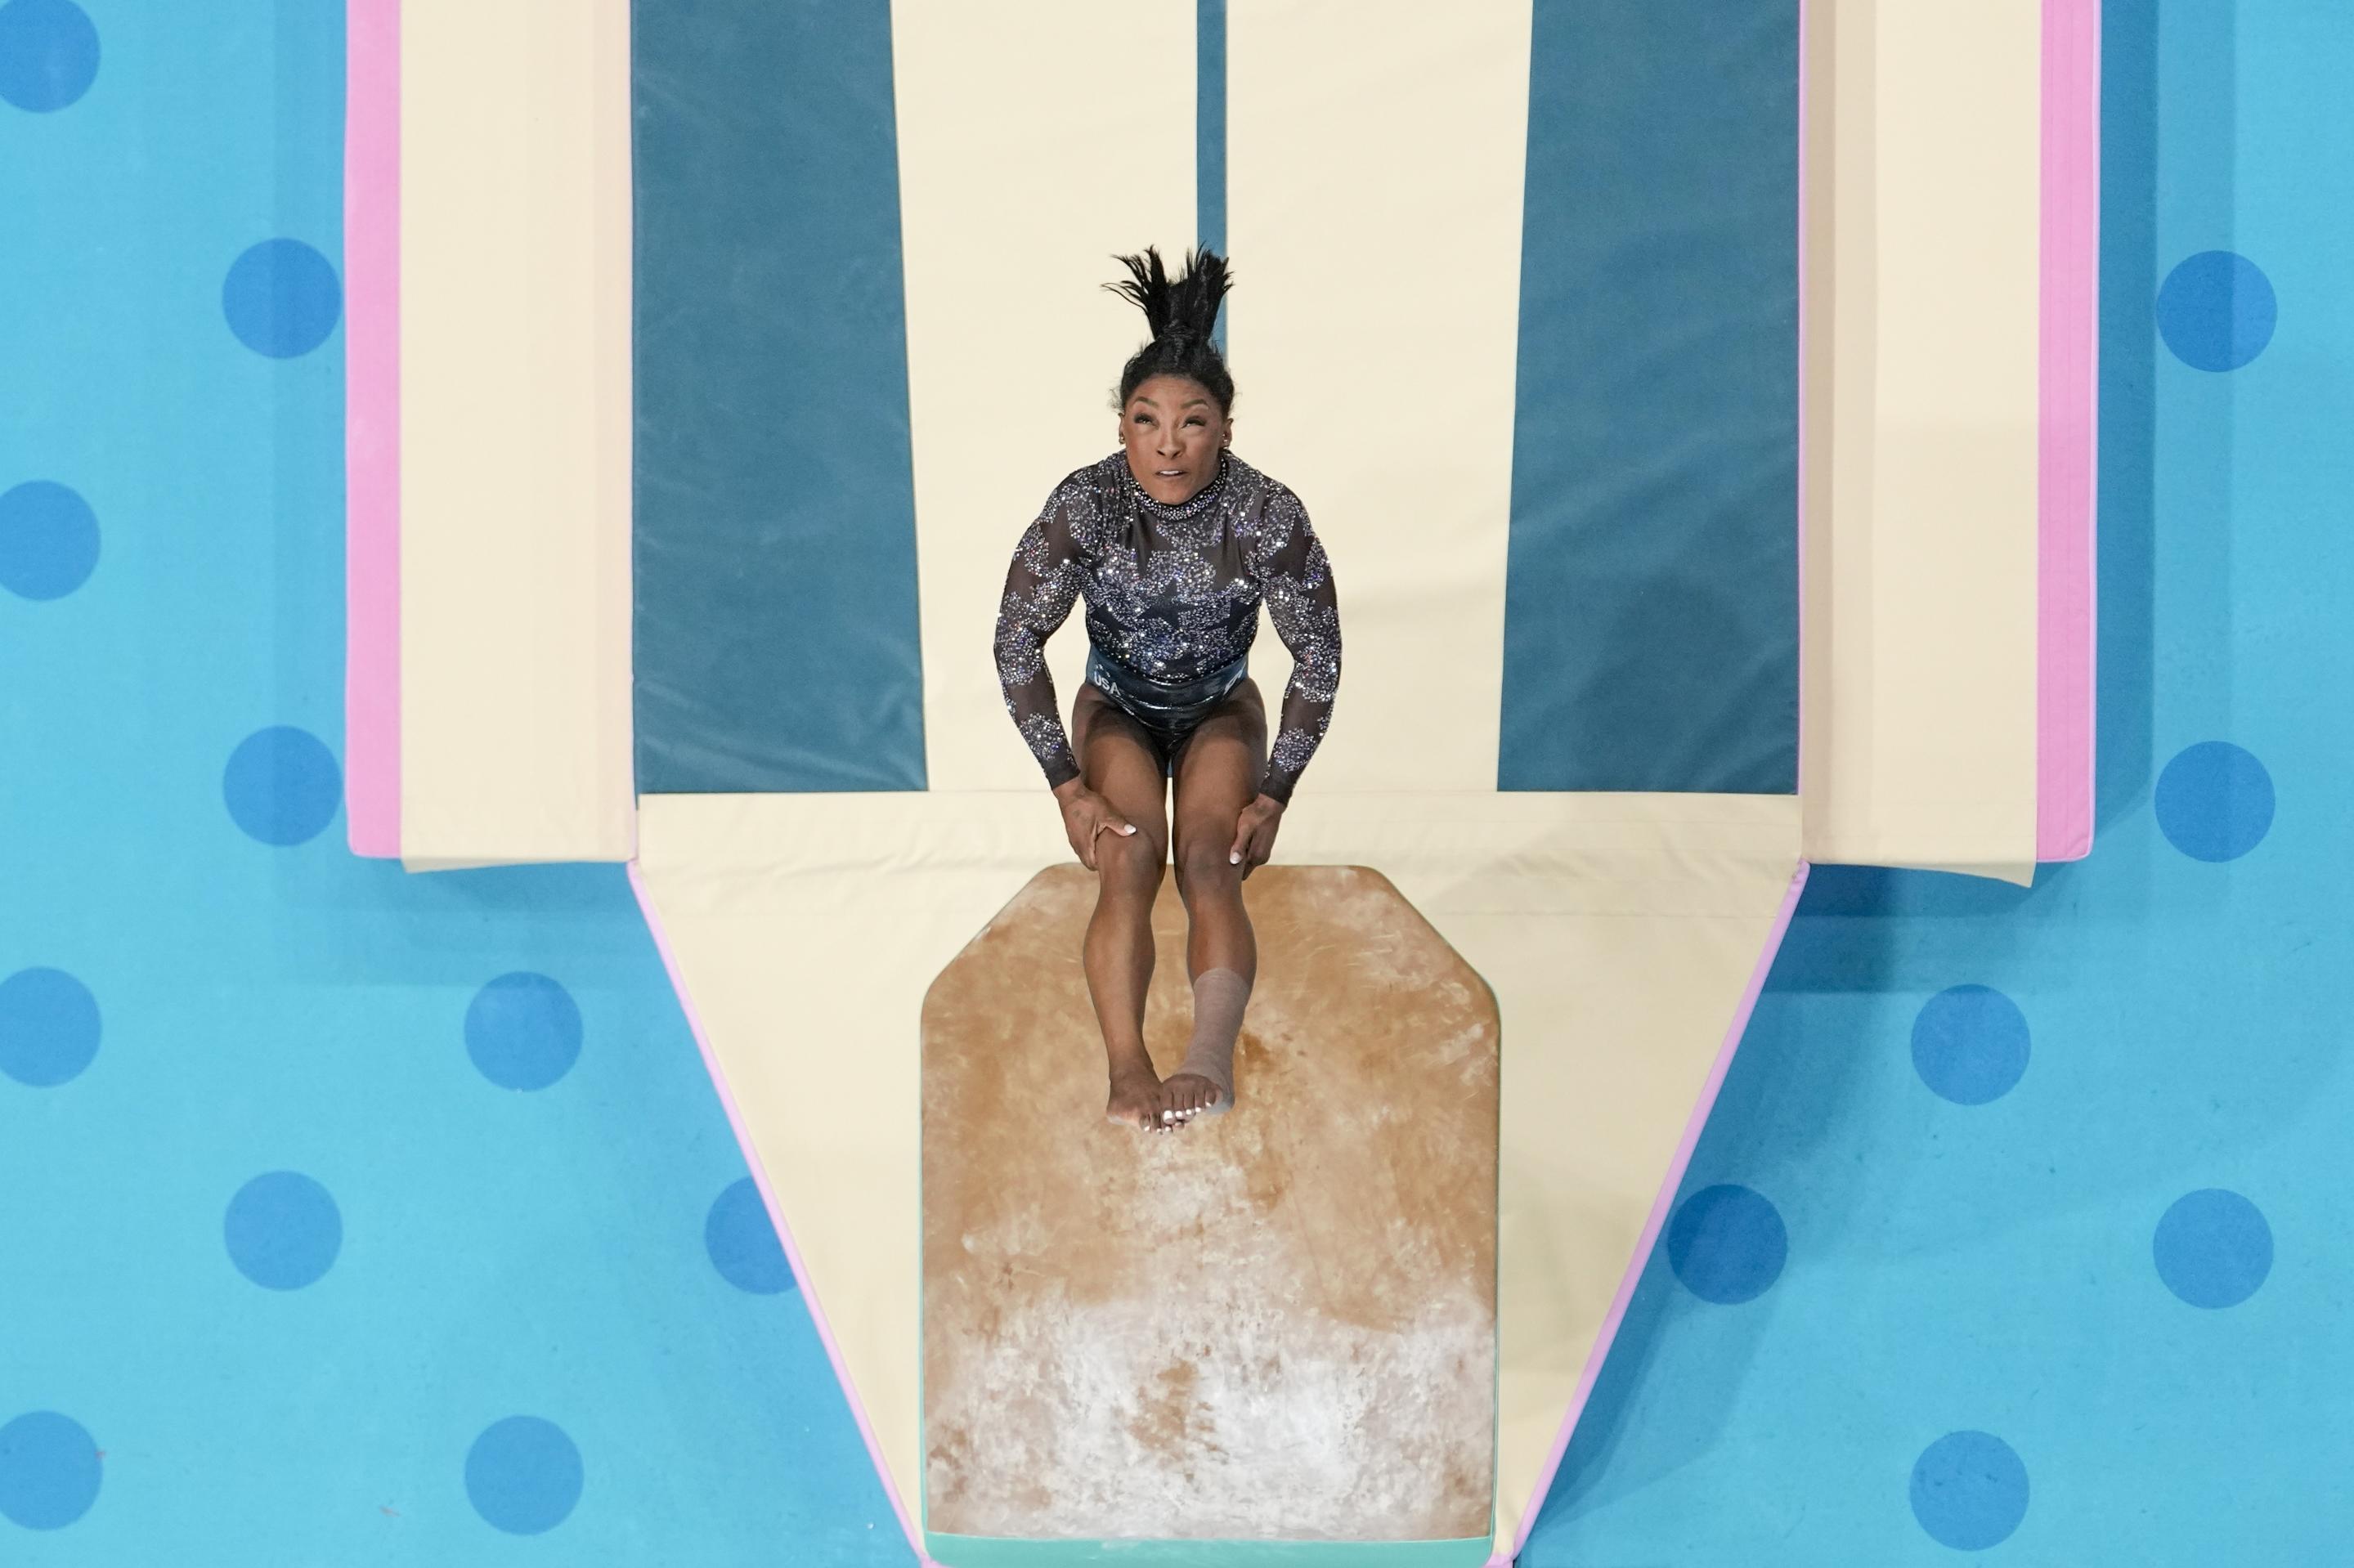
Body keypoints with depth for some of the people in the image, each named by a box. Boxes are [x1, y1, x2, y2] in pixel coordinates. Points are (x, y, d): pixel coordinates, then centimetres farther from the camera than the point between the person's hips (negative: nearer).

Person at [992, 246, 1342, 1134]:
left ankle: (1212, 1055, -48)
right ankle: (1127, 1071, -42)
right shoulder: (1084, 505, -24)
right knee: (1128, 859, -26)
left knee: (1209, 859, -27)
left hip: (1221, 710, 0)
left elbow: (1318, 658, -13)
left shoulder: (1268, 515, -24)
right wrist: (1067, 786, -19)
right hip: (1117, 708, 0)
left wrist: (1275, 794, -16)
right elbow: (1017, 643, -16)